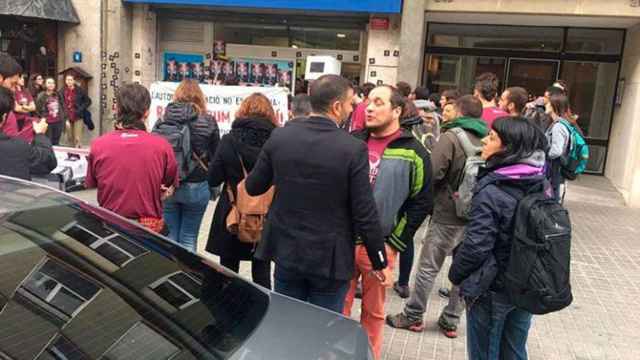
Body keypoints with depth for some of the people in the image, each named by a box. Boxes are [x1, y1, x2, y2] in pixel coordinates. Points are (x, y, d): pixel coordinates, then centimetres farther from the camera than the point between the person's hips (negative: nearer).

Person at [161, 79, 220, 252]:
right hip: (196, 186, -1)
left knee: (169, 236, 11)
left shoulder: (164, 119, -2)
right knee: (189, 239, 9)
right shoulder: (208, 122, -4)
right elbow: (215, 156, 2)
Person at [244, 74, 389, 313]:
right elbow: (365, 215, -14)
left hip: (287, 251, 4)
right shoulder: (354, 149, -16)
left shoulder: (279, 137, -6)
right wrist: (379, 262, -1)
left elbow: (253, 187, 5)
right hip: (330, 258, -3)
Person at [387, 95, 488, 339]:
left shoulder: (451, 136, -12)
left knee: (428, 267, 6)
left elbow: (433, 173, -18)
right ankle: (451, 320, 25)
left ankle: (413, 316, 17)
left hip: (448, 214, -5)